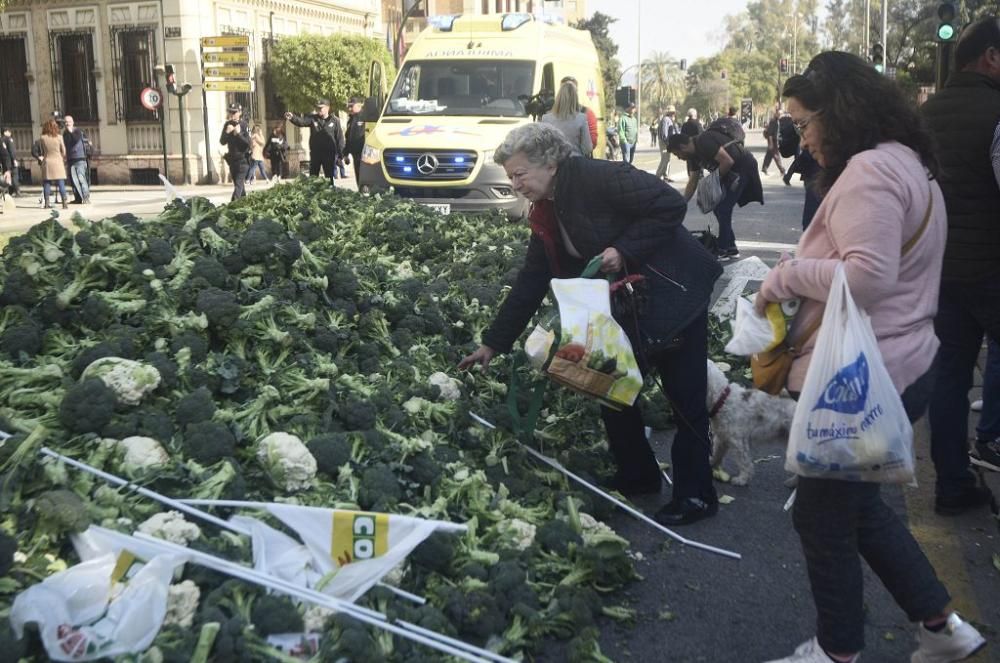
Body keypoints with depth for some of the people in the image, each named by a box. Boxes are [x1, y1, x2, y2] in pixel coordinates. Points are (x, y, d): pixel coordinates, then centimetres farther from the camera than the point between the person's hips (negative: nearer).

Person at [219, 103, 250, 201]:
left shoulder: (244, 125, -9)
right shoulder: (227, 125, 5)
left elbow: (248, 143, -14)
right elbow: (222, 142, 0)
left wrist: (238, 133, -26)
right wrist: (227, 132, -16)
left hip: (242, 159, -6)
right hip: (232, 159, 6)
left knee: (238, 184, -15)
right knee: (238, 183, 15)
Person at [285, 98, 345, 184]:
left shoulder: (334, 121, -3)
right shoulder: (312, 118, 1)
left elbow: (340, 138, -2)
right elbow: (301, 121, -16)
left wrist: (340, 155, -6)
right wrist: (292, 118, -38)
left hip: (329, 154, -2)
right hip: (315, 153, 2)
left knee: (329, 177, 6)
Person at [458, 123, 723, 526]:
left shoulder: (599, 178, -20)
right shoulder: (546, 214, 6)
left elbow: (671, 205, -22)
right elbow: (530, 283, 8)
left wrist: (624, 250, -25)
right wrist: (492, 344, 7)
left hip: (675, 295, -8)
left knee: (685, 397, -2)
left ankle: (696, 495, 9)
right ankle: (637, 478, 27)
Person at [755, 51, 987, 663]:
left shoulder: (869, 170, -18)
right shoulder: (908, 164, 15)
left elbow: (867, 275, -29)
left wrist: (786, 275, -16)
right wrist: (805, 281, 9)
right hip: (898, 368, 11)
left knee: (823, 518, 7)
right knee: (857, 505, 24)